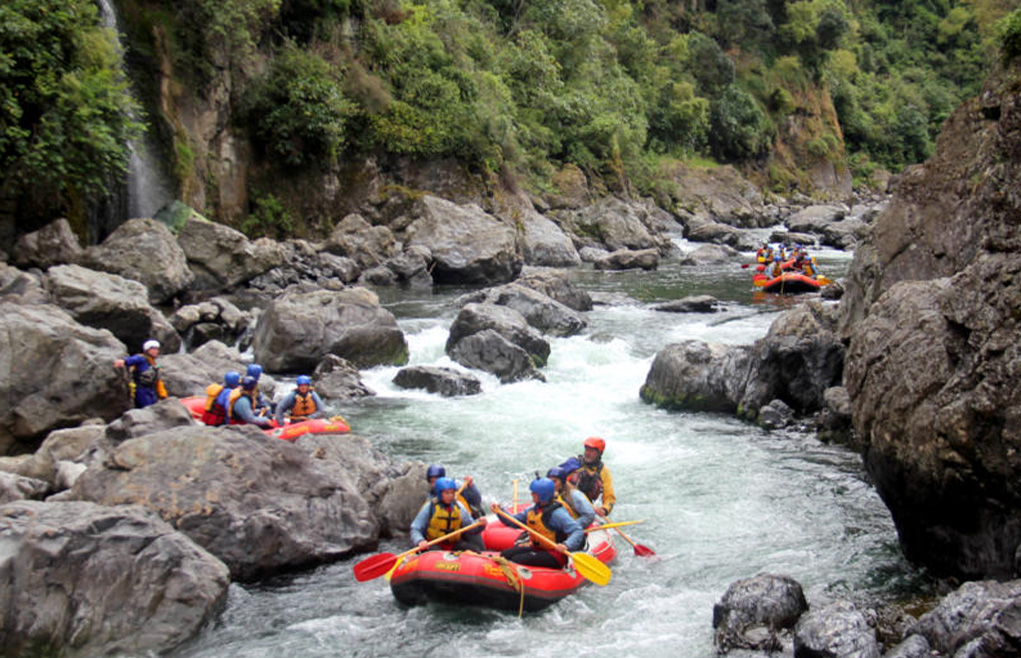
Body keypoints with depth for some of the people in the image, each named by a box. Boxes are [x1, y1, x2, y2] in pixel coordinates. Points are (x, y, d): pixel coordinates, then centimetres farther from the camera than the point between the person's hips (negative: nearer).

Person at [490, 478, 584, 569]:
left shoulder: (557, 513, -21)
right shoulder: (534, 509, 5)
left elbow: (578, 532, -27)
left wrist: (566, 545, -44)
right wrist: (500, 512, 0)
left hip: (554, 555, -9)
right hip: (536, 548, 9)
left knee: (517, 560, -23)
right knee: (505, 555, -3)